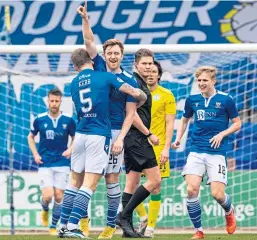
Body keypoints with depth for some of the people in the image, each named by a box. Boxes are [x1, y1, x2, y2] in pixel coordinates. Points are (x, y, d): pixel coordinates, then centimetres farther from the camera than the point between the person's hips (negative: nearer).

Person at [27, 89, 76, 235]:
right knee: (48, 195, -12)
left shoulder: (68, 120, -3)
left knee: (59, 196, -2)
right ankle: (45, 210, 24)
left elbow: (76, 138, 10)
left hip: (62, 163, 0)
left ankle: (54, 226, 15)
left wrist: (70, 149, -9)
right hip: (45, 164, 0)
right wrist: (35, 154, 2)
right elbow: (31, 137, 14)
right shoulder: (40, 119, -1)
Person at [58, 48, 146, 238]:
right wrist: (141, 101, 15)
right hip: (99, 136, -5)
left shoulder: (74, 84, 11)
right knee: (89, 184, -5)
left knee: (75, 182, 15)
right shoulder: (105, 77, -3)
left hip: (80, 135, 5)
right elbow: (135, 93, -7)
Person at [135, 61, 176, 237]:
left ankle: (151, 227, 7)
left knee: (155, 188, -2)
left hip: (157, 147, -3)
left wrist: (166, 148, -10)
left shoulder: (166, 95, 1)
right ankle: (143, 218, 19)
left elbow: (170, 124, -2)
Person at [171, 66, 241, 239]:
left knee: (217, 194, -10)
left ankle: (229, 212, 28)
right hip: (196, 151, 3)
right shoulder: (192, 100, 6)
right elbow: (185, 120, 24)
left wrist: (222, 134, -11)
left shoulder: (225, 99, -3)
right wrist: (178, 138, 9)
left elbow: (237, 123, 5)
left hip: (217, 152, -3)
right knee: (192, 189, -14)